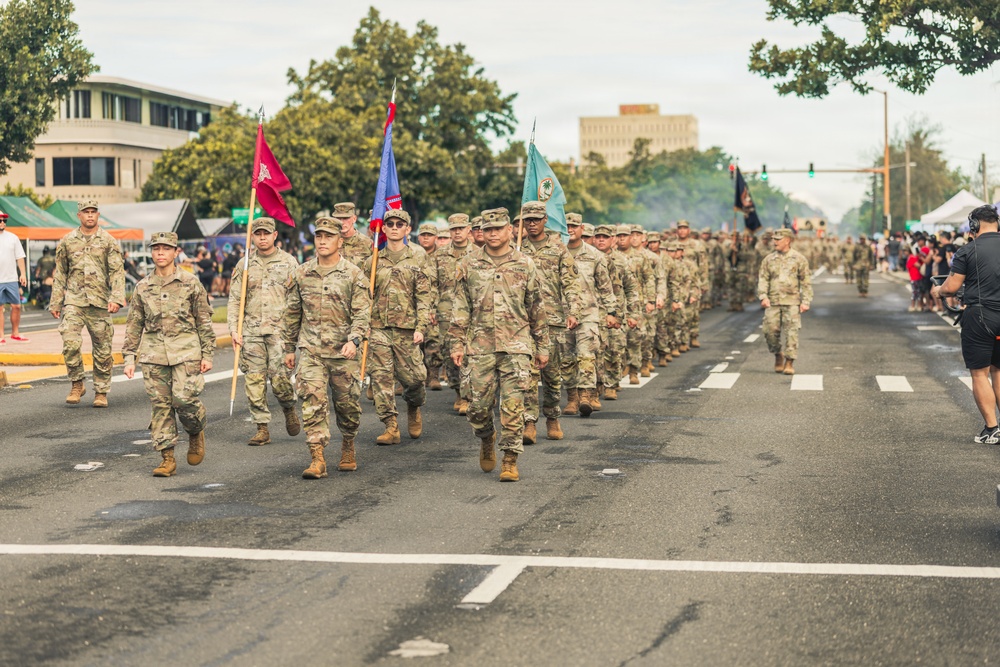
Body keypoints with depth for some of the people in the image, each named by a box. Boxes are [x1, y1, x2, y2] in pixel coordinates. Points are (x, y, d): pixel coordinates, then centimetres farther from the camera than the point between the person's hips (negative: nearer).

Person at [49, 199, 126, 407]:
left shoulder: (108, 242, 4)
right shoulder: (67, 241, 9)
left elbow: (117, 272, -1)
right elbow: (60, 274, 13)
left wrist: (116, 298, -14)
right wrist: (55, 302, 9)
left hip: (100, 302, 0)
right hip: (74, 300, 1)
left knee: (102, 349, 2)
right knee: (70, 342, -16)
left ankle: (101, 392, 13)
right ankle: (77, 384, 1)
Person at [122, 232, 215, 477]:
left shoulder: (190, 283, 3)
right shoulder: (143, 287, 10)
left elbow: (204, 321, 5)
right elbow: (133, 325, 13)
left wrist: (207, 354, 1)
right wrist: (129, 358, 8)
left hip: (186, 350, -3)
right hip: (154, 353, 3)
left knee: (184, 398, -14)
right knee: (160, 404, 1)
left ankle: (196, 433, 18)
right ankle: (168, 458, 7)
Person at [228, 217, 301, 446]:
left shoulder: (288, 262, 5)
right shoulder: (244, 265, 10)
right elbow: (235, 300, 10)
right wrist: (234, 330, 0)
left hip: (280, 330, -2)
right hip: (251, 332, 3)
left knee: (279, 377, -10)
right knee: (254, 380, 1)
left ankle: (289, 410, 20)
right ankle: (262, 428, 9)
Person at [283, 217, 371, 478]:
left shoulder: (353, 274, -2)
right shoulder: (301, 274, 7)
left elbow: (362, 313, -7)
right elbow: (292, 314, 15)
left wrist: (354, 340, -22)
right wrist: (289, 348, 16)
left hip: (343, 351, -1)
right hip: (310, 351, 1)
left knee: (348, 404, 8)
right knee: (312, 401, -11)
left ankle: (348, 449, 32)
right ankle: (317, 459, -11)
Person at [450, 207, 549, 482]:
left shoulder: (524, 265, 4)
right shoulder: (469, 264, 4)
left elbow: (537, 309, 9)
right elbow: (460, 308, 6)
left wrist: (542, 347, 9)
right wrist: (457, 344, 1)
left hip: (516, 346, -1)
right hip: (480, 346, 1)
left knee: (513, 404, -6)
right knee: (479, 405, 3)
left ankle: (510, 461, 2)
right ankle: (486, 441, 33)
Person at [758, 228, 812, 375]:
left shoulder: (799, 259, 4)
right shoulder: (768, 260, 10)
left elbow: (806, 282, 5)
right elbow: (762, 279, 6)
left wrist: (805, 301, -4)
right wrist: (763, 296, -10)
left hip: (792, 302, -2)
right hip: (772, 302, 2)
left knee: (791, 332, -6)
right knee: (770, 330, -4)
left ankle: (789, 363, 0)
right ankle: (778, 355, 20)